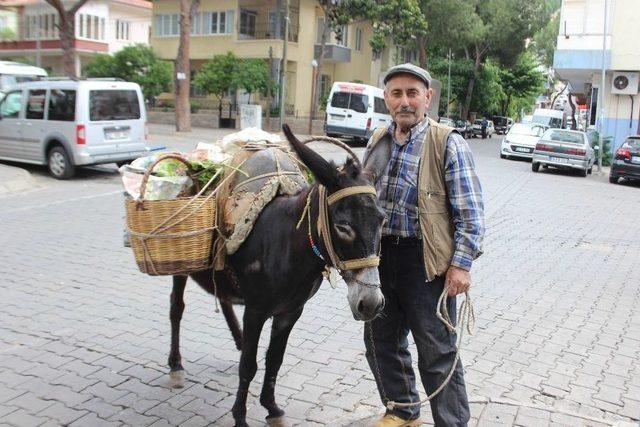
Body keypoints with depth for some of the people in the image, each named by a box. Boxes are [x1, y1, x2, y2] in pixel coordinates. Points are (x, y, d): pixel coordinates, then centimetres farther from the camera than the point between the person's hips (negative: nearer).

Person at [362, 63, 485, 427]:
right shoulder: (378, 141, 8)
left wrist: (461, 263, -17)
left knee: (438, 353, 4)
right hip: (380, 254, 7)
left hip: (425, 261, -6)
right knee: (380, 341, 19)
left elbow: (470, 212, -11)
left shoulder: (448, 144, -10)